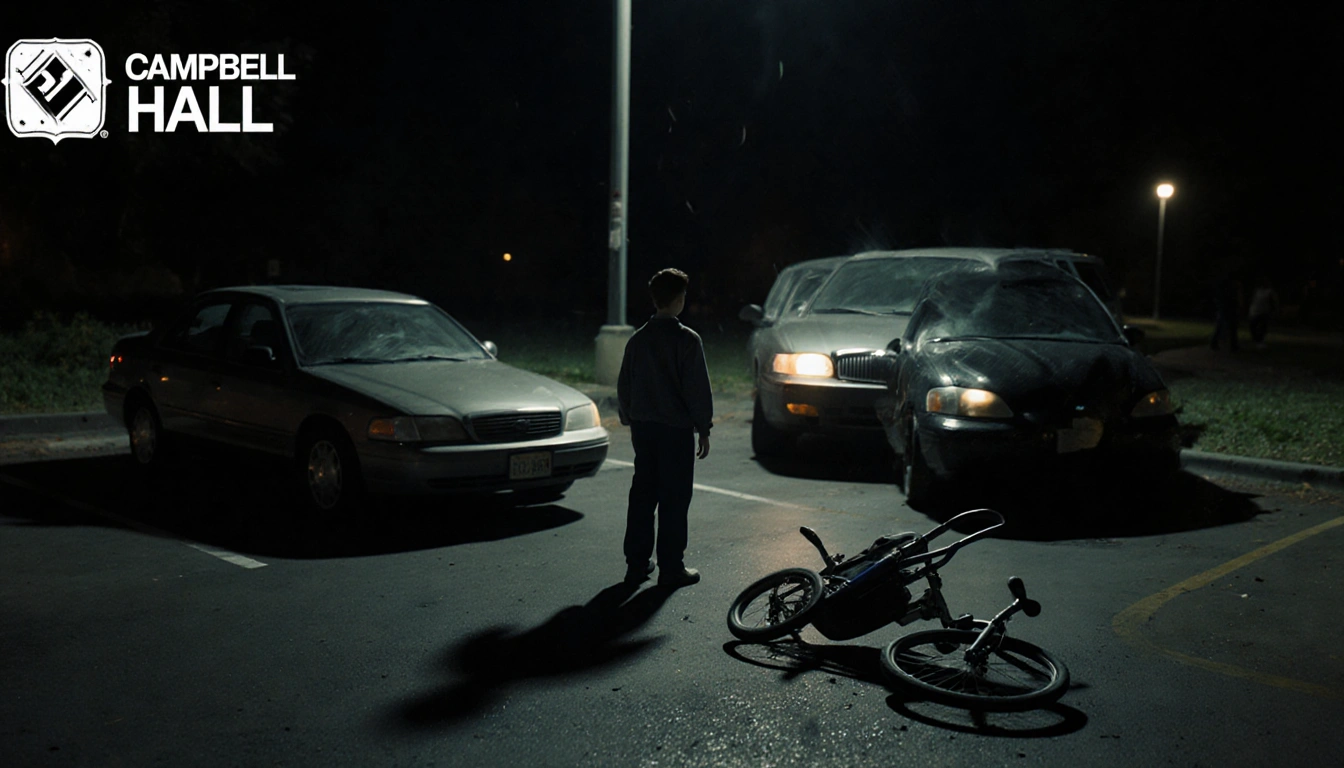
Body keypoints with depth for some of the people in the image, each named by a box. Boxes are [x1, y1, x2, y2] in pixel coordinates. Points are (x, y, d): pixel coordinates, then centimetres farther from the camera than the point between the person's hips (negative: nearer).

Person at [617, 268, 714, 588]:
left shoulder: (637, 340, 6)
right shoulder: (687, 340, -11)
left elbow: (624, 387, 12)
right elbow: (698, 389, -11)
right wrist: (704, 429, -3)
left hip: (643, 427, 5)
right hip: (676, 429, -5)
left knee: (642, 495, 12)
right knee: (674, 499, 1)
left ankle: (637, 563, 17)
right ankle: (671, 568, 4)